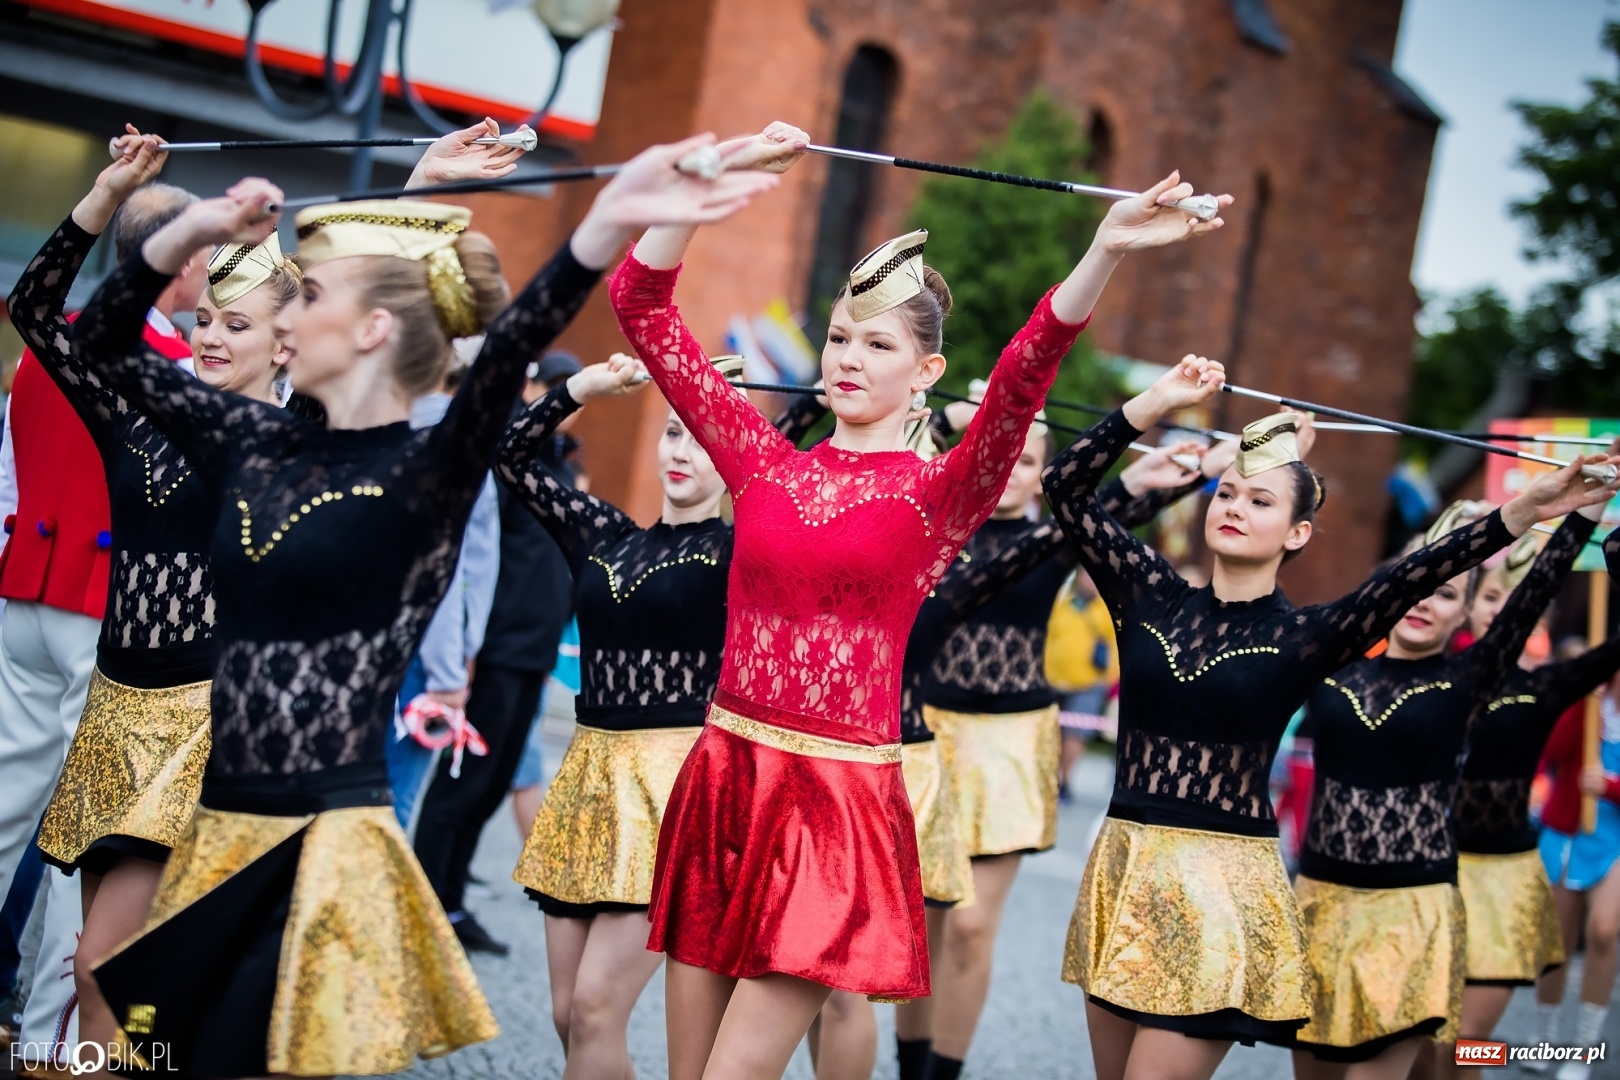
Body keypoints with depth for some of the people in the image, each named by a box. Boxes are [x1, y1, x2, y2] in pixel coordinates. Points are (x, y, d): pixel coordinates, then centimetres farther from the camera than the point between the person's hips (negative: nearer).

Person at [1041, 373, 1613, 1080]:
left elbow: (1411, 581, -17)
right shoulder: (1153, 596, 5)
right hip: (1121, 866, 4)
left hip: (1221, 885, -3)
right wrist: (1155, 404, -6)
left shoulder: (1301, 638, -3)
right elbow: (1067, 489, 0)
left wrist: (1522, 512, -28)